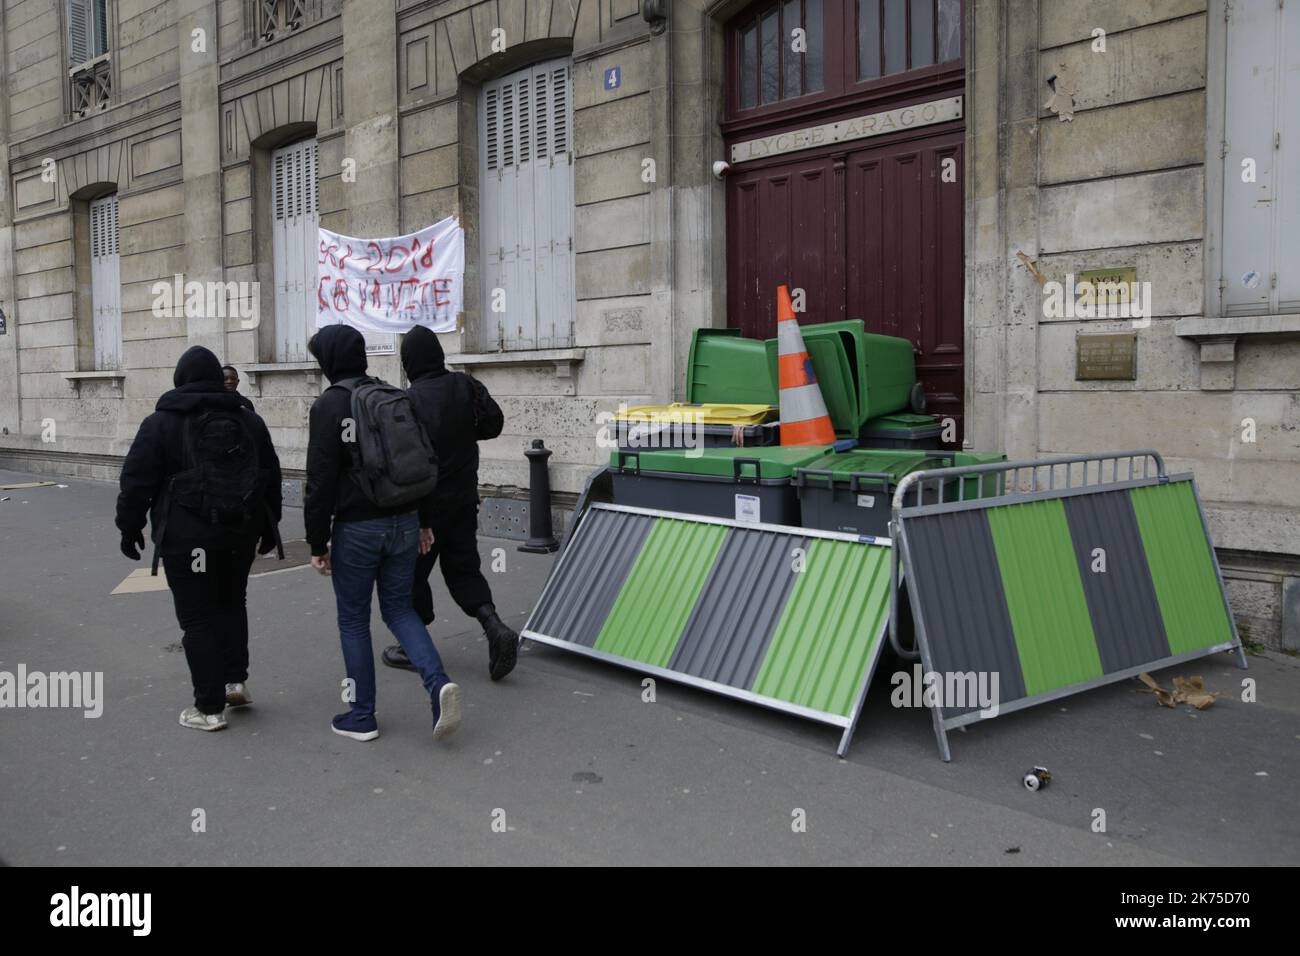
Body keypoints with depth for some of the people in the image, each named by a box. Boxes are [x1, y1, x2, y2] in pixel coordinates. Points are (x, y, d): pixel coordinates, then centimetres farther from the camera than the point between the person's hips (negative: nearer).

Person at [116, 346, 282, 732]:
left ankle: (209, 707, 5)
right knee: (231, 602, 23)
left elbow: (137, 482, -6)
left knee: (198, 617, 2)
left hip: (187, 536, -4)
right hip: (240, 531, 4)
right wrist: (269, 525, 20)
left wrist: (129, 528, 6)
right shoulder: (248, 418, 9)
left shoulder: (161, 423, -4)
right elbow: (272, 476, 12)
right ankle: (235, 679, 19)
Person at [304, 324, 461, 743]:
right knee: (399, 608, 15)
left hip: (357, 528, -5)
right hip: (403, 522, 6)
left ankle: (362, 716, 15)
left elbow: (320, 480, -12)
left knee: (353, 619, 8)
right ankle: (438, 683, -6)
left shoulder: (329, 404, -10)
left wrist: (318, 542, -7)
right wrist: (424, 520, 19)